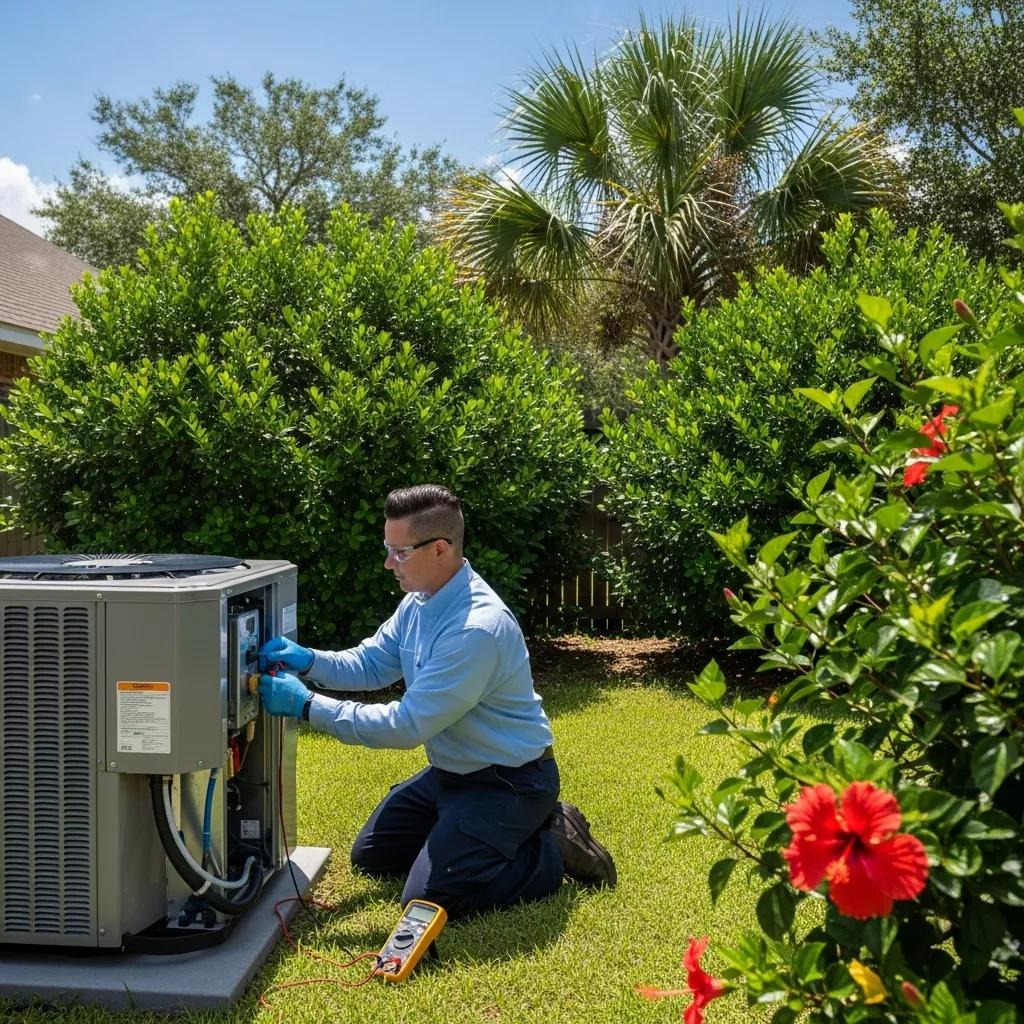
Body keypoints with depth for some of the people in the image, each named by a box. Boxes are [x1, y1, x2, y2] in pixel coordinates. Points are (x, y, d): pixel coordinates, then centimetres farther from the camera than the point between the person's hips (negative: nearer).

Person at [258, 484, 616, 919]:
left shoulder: (478, 629, -33)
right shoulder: (419, 602, -4)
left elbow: (406, 725, -30)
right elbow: (371, 664, 7)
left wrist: (308, 705, -27)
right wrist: (309, 661, -12)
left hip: (508, 782, -9)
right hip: (452, 770, 9)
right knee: (371, 855, 18)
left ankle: (554, 849, 3)